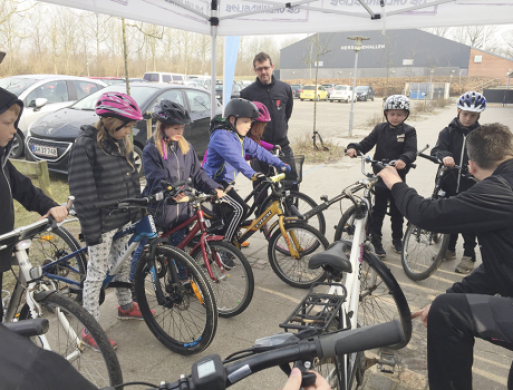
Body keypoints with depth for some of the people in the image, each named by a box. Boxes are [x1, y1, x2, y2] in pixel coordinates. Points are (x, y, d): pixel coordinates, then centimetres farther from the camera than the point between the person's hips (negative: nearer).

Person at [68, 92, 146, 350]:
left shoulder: (121, 142, 6)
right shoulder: (85, 145, -18)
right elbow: (82, 192, -19)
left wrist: (137, 214, 14)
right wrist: (91, 230, -18)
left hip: (124, 219, 7)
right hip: (102, 224, -7)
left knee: (123, 264, 21)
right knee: (97, 274, 4)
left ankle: (126, 306, 42)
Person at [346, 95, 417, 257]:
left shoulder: (409, 132, -4)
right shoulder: (380, 129, 2)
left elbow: (412, 151, -17)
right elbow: (366, 143, -6)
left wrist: (404, 160, -40)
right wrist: (354, 148, -28)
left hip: (398, 177, 0)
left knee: (397, 210, 14)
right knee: (378, 211, 6)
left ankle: (397, 239, 32)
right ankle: (375, 241, 16)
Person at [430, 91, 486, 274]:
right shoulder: (449, 132, 0)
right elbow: (436, 150, -14)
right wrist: (444, 156, -37)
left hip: (471, 185, -1)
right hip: (450, 183, 2)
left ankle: (469, 256, 18)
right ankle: (450, 249, 32)